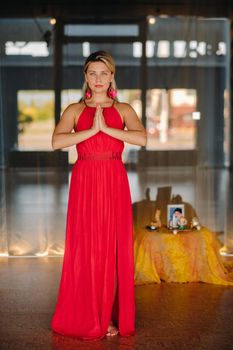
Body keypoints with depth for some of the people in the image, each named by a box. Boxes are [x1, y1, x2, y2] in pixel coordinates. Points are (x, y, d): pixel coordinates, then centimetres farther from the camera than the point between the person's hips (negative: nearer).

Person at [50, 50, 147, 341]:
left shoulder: (123, 109, 8)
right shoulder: (75, 109, 8)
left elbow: (142, 138, -11)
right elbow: (56, 142, -9)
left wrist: (106, 128, -14)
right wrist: (91, 130, -14)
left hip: (114, 183, 0)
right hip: (84, 182, 0)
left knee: (114, 247, 1)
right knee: (84, 248, 0)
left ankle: (110, 317, 12)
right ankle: (85, 317, 12)